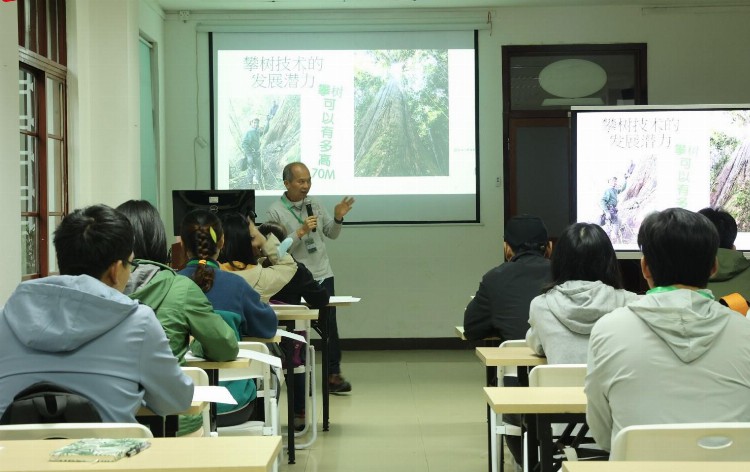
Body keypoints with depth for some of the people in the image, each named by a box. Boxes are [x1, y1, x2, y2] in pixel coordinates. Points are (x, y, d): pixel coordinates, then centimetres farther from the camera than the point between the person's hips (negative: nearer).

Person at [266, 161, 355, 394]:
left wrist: (338, 218, -5)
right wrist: (301, 232, -21)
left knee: (330, 326, 0)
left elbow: (331, 234, 13)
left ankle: (333, 375, 5)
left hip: (323, 275, 4)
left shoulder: (315, 204, 8)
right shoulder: (275, 211, -6)